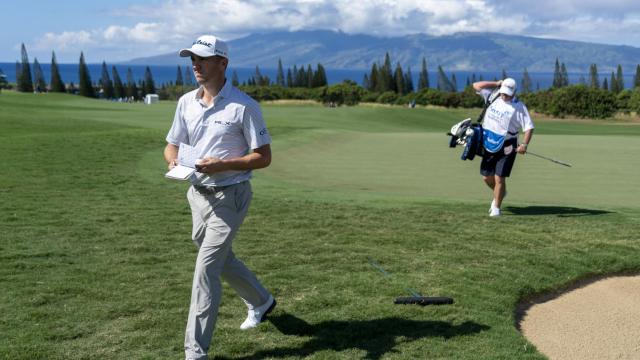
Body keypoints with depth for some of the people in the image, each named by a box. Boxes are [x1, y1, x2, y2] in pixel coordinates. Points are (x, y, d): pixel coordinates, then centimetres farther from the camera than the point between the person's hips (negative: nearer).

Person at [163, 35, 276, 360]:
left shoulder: (244, 106, -14)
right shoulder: (186, 102, 4)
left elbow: (263, 157, -12)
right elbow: (172, 145, 11)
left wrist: (222, 165, -25)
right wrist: (174, 161, -12)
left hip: (229, 196, -7)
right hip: (198, 194, 7)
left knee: (205, 270, -11)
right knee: (221, 258, 22)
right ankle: (260, 301, 48)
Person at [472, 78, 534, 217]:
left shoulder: (519, 106, -10)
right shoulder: (492, 96, 3)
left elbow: (529, 127, -12)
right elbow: (476, 86, 4)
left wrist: (524, 144, -27)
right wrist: (496, 84, -3)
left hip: (506, 148, -5)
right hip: (489, 145, 5)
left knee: (499, 178, -7)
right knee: (487, 177, 11)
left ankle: (496, 208, 8)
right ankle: (499, 194, 40)